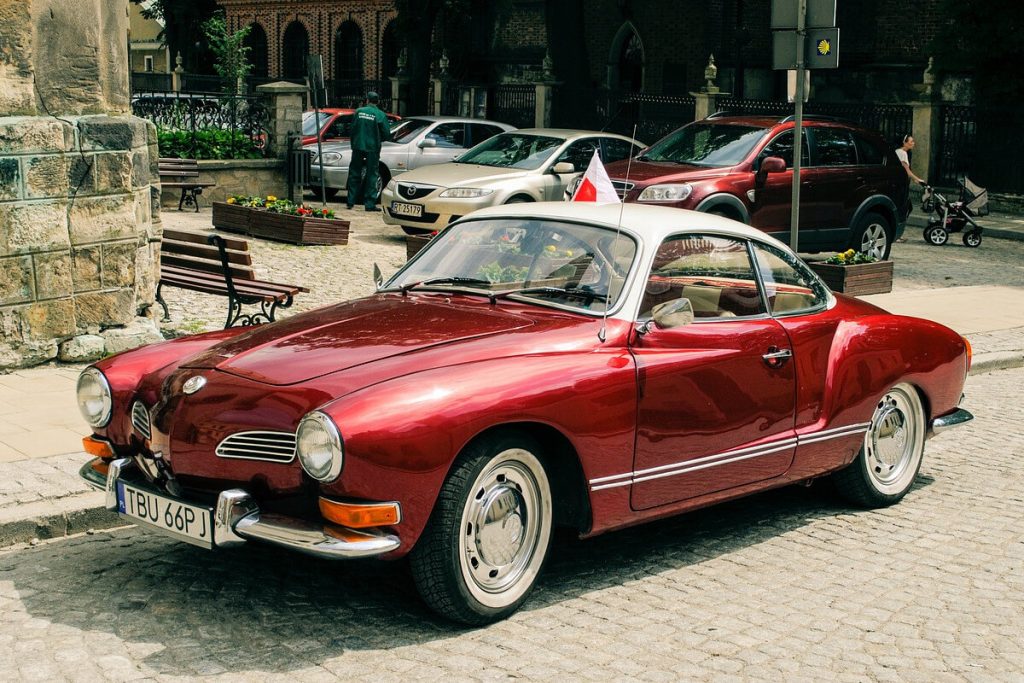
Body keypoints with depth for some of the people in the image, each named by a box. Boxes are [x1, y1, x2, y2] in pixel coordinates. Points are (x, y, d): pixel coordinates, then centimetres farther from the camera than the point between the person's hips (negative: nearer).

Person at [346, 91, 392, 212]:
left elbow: (352, 128, 6)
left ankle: (350, 201, 13)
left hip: (358, 147, 2)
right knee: (371, 176, 4)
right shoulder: (380, 115, -6)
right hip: (372, 148, -2)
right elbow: (387, 134, -6)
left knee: (354, 174, 12)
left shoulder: (359, 111, 1)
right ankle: (370, 204, 1)